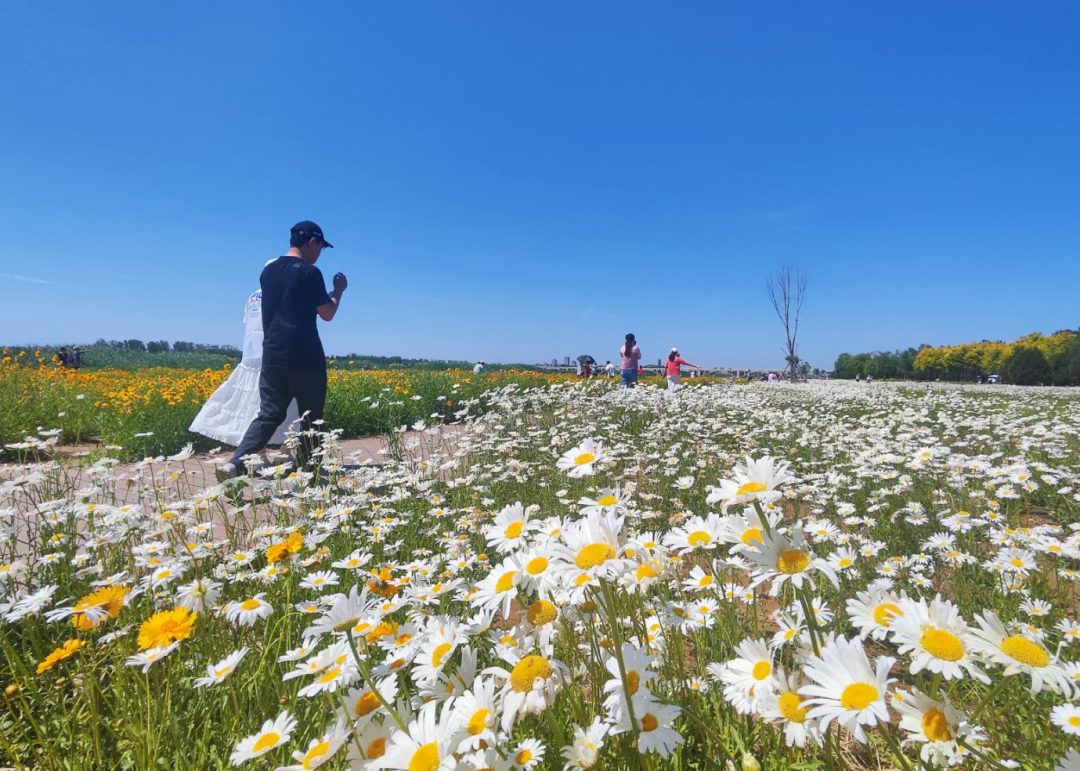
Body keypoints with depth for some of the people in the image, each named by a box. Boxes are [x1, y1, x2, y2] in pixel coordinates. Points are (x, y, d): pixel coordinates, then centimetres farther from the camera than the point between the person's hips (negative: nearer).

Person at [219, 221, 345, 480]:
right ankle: (306, 469, 13)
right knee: (310, 417, 6)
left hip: (273, 355, 6)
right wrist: (339, 289, 10)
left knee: (269, 414, 8)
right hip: (305, 358, -6)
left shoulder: (268, 271, 12)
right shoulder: (310, 272, -9)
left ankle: (234, 465, -6)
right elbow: (328, 314, -5)